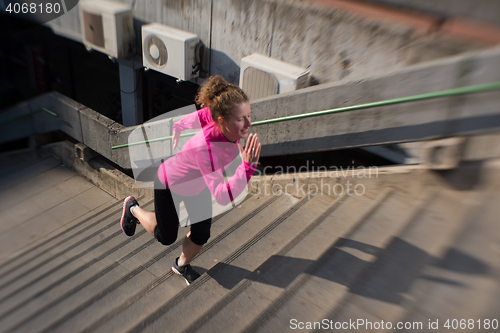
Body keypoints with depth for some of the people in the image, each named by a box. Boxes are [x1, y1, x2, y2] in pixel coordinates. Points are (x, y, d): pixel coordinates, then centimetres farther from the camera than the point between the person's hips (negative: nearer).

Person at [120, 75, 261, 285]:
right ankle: (133, 208, 45)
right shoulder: (206, 148, -48)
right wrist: (247, 167, -61)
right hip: (171, 184, -6)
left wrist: (179, 126, 13)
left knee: (201, 237, 9)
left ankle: (182, 265, 44)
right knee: (165, 237, 17)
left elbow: (204, 113, -5)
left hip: (198, 184, 6)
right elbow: (222, 197, -51)